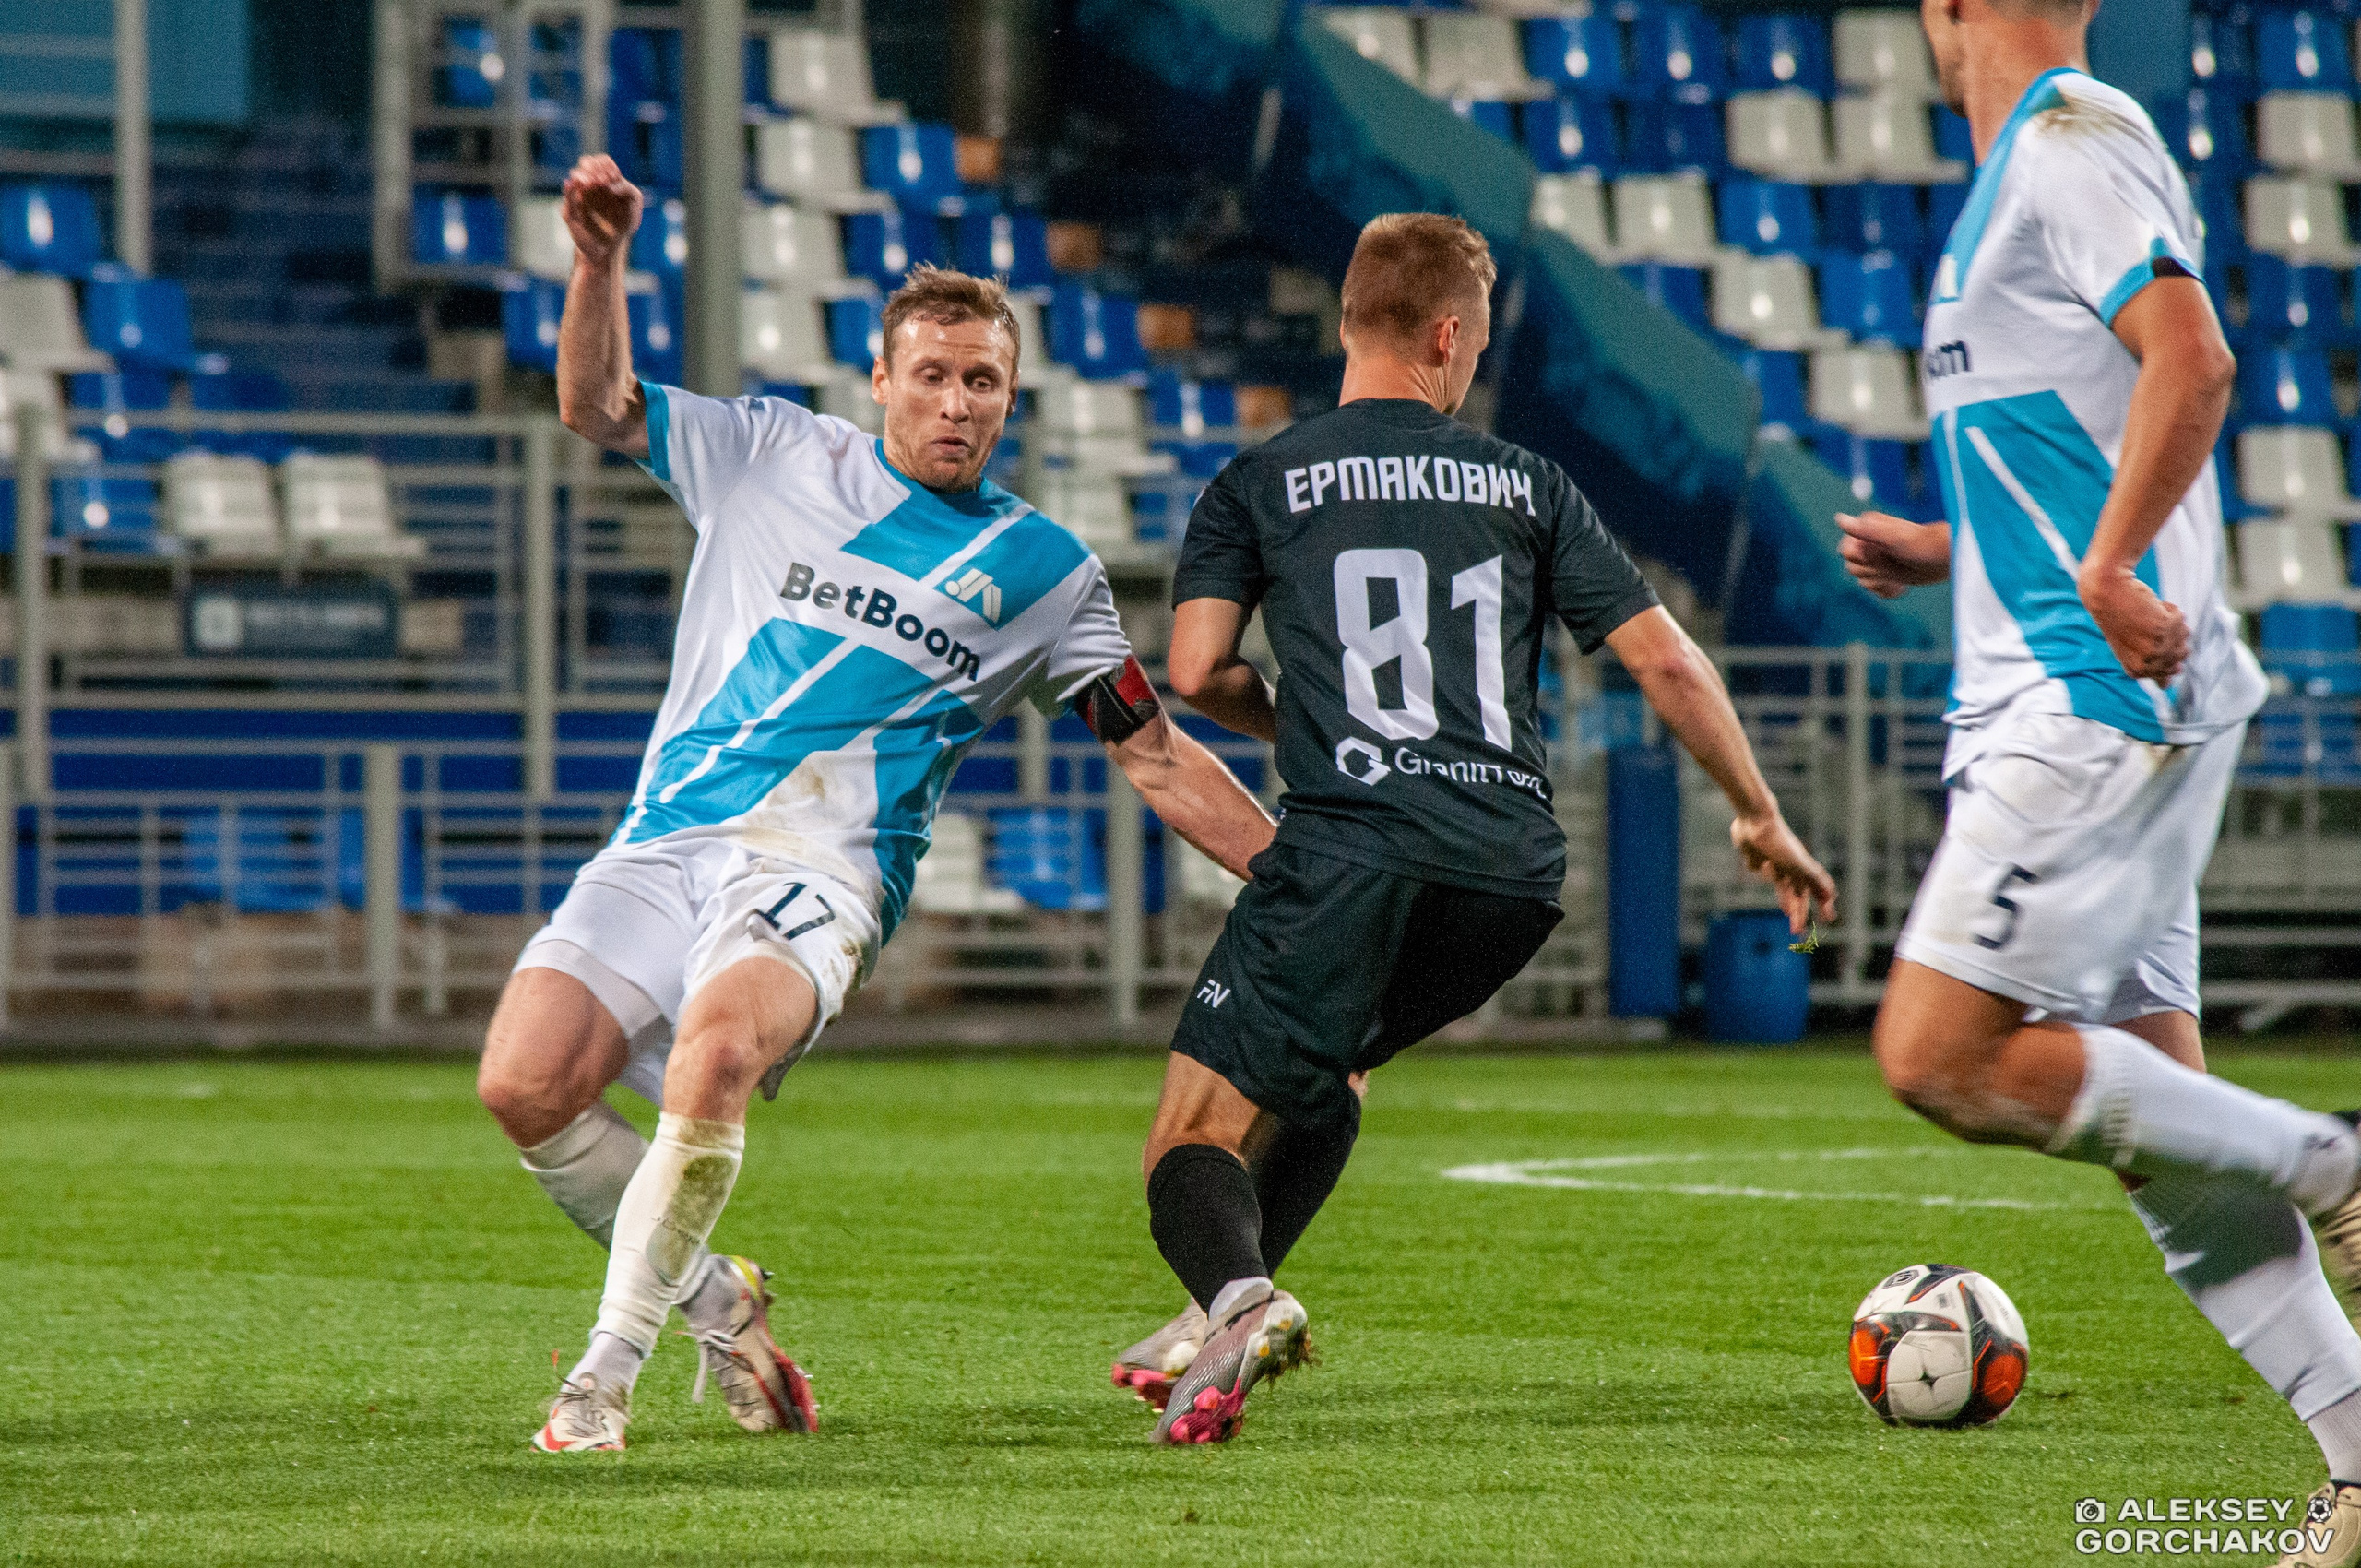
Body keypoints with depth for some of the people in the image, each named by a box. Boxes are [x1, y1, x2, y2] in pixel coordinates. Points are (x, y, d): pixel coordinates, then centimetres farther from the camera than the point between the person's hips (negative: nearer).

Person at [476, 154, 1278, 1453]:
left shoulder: (1042, 568, 13)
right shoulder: (772, 456, 16)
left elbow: (1155, 759, 16)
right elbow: (596, 408, 19)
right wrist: (600, 262, 2)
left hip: (821, 870, -3)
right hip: (667, 843, 3)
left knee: (713, 1053, -35)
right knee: (523, 1085, -19)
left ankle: (609, 1366, -21)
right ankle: (712, 1300, 7)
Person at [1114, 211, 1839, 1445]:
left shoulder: (1258, 487, 10)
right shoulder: (1524, 485, 16)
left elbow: (1194, 672, 1)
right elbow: (1665, 661, 12)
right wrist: (1760, 818, 23)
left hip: (1352, 850, -4)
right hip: (1515, 869, 4)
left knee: (1193, 1143, -4)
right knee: (1328, 1065, 31)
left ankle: (1236, 1294, -36)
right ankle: (1236, 1296, 14)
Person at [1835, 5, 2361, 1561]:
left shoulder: (2073, 140, -9)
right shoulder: (2033, 164, 20)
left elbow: (2191, 361, -23)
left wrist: (2109, 572, -27)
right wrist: (1950, 552, 26)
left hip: (2101, 697, -10)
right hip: (2067, 706, 10)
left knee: (1941, 1056, -14)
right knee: (2146, 1098, 6)